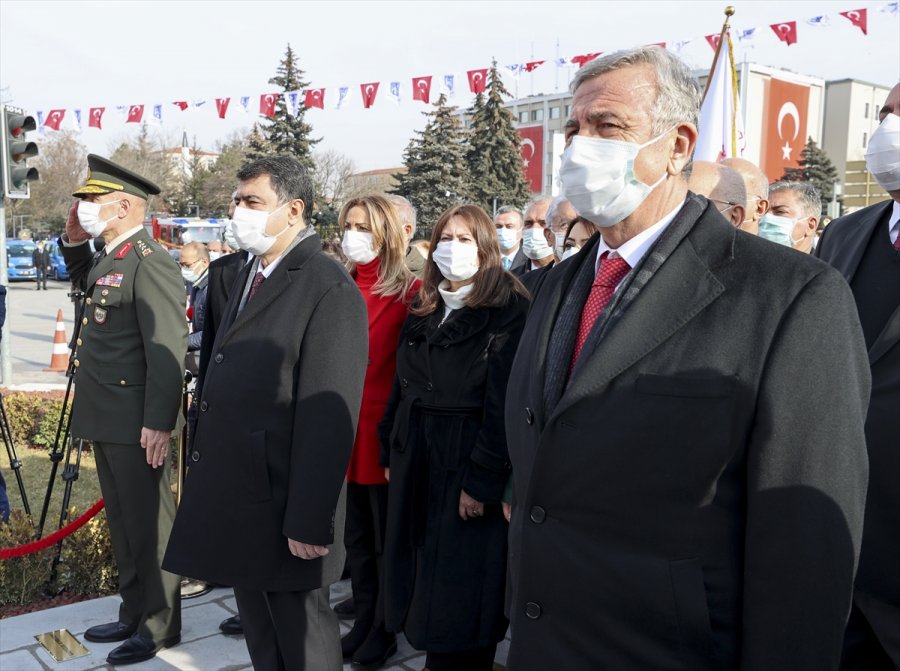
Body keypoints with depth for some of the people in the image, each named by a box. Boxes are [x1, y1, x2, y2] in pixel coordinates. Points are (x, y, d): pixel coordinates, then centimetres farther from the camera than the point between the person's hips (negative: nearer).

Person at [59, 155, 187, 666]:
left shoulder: (150, 263, -16)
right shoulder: (109, 259, 13)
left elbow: (167, 349, -21)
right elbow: (86, 284, 37)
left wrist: (158, 423, -24)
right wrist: (73, 240, 18)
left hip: (137, 422, -10)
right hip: (107, 419, 10)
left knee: (148, 523, 3)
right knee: (124, 522, 18)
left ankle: (160, 627, 17)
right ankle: (134, 614, 32)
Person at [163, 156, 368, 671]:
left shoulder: (330, 289, -17)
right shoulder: (250, 273, 12)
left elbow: (328, 417, -20)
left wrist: (310, 521, -20)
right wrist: (209, 464, 11)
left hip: (283, 499, -8)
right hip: (235, 492, 8)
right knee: (258, 626, 21)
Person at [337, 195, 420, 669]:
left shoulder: (409, 292, -8)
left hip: (384, 430, -5)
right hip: (344, 429, 5)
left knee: (387, 537, 10)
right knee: (356, 535, 16)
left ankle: (385, 629, 27)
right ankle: (363, 621, 33)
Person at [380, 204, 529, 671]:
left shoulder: (507, 312, -10)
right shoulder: (422, 313, 13)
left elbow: (504, 404, -16)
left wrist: (483, 481, -19)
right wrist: (390, 454, 11)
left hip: (467, 467, -7)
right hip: (414, 463, 7)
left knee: (460, 590, 4)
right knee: (421, 576, 15)